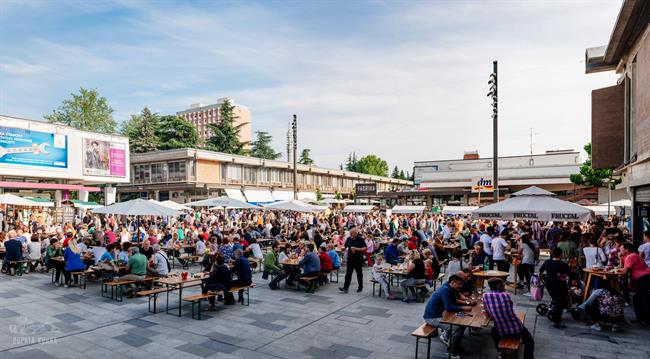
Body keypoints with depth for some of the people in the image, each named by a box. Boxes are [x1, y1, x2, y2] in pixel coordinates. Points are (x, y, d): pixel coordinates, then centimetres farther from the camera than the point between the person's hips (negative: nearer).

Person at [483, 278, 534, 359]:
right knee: (529, 342, 26)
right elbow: (511, 309, 5)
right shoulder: (506, 295, -12)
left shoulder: (485, 295, -7)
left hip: (501, 331, 3)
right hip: (516, 329, -3)